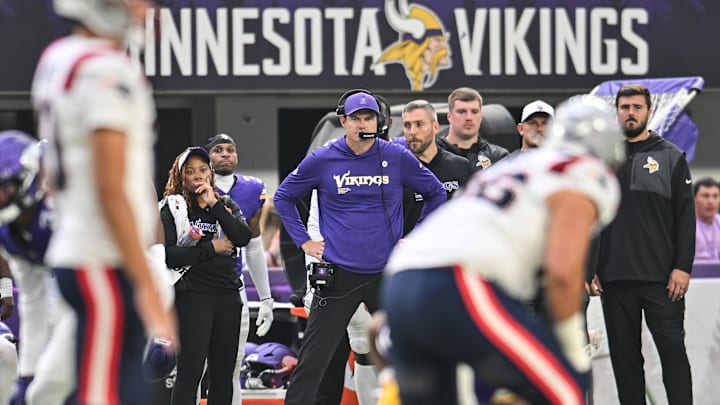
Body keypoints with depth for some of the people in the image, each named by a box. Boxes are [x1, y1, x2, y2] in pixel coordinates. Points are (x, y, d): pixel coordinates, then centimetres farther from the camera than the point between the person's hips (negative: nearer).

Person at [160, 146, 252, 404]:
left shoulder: (227, 206, 14)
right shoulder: (172, 208, 2)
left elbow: (243, 238, -5)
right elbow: (166, 255, -11)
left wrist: (214, 204, -9)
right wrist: (211, 248, -9)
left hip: (227, 296, 5)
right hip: (192, 296, -5)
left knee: (223, 374, 6)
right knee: (190, 373, -11)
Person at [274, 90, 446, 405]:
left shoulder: (398, 158, 0)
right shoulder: (322, 160, -2)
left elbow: (436, 194, 14)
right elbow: (283, 197, 11)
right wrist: (304, 241, 4)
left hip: (387, 273, 1)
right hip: (338, 275, -1)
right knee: (312, 360, -4)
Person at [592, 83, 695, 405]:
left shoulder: (671, 157, 5)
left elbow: (686, 217, 1)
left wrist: (683, 266, -8)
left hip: (661, 278, -3)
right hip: (614, 279, 3)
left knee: (672, 349, -5)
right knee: (624, 355, 5)